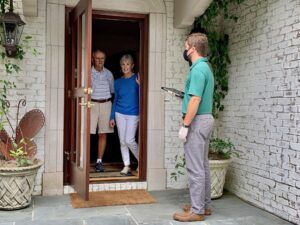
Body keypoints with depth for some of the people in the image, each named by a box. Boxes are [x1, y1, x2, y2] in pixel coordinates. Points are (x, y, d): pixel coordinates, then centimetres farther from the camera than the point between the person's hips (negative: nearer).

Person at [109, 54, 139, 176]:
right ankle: (127, 166, 15)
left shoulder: (137, 79, -3)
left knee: (129, 140, -9)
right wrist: (112, 117, 10)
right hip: (120, 114, 4)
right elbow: (115, 100, 13)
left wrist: (140, 85, -23)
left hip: (133, 114, -4)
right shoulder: (118, 82, 8)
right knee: (122, 141, 5)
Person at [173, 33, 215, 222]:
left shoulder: (198, 69, -16)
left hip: (197, 121, -11)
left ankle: (197, 211, 3)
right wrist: (184, 94, 26)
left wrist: (185, 126, -21)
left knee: (195, 168, -5)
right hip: (206, 119, 11)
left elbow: (195, 100, -23)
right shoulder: (205, 67, 15)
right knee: (203, 165, 15)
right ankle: (204, 205, 25)